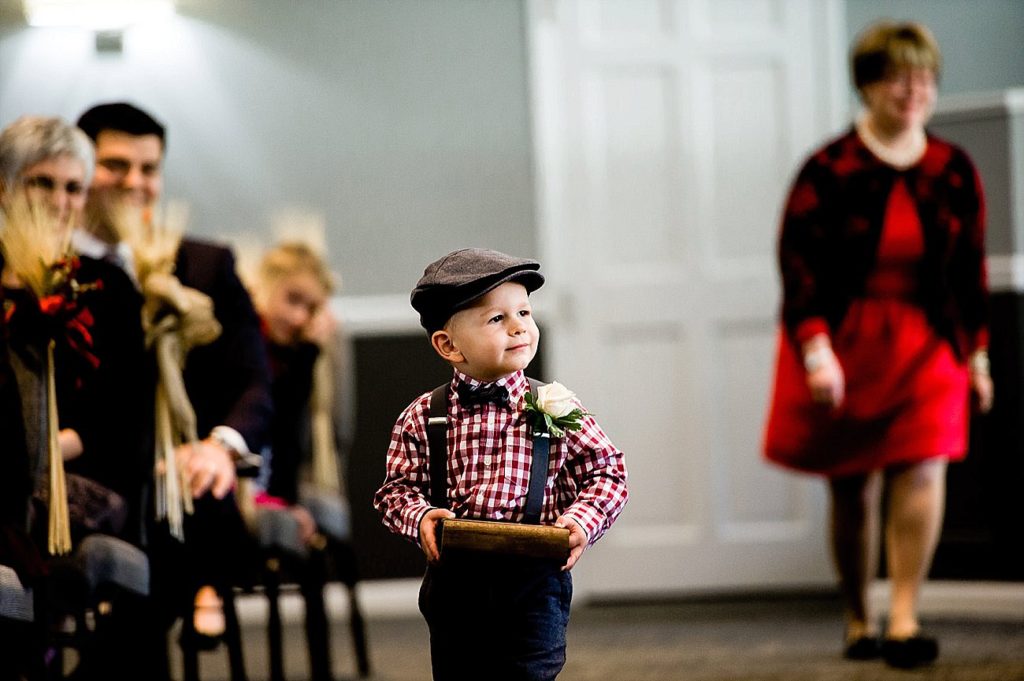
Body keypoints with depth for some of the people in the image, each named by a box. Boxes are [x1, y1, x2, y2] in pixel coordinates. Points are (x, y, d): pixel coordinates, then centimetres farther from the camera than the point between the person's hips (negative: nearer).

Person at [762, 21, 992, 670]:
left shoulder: (954, 171, 3)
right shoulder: (830, 171, -9)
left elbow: (971, 269, 10)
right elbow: (800, 263, -11)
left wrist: (976, 354, 10)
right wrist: (816, 350, -21)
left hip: (927, 343, 2)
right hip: (845, 341, -2)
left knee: (923, 472, -13)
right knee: (852, 488, 5)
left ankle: (904, 619, -13)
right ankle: (858, 623, 20)